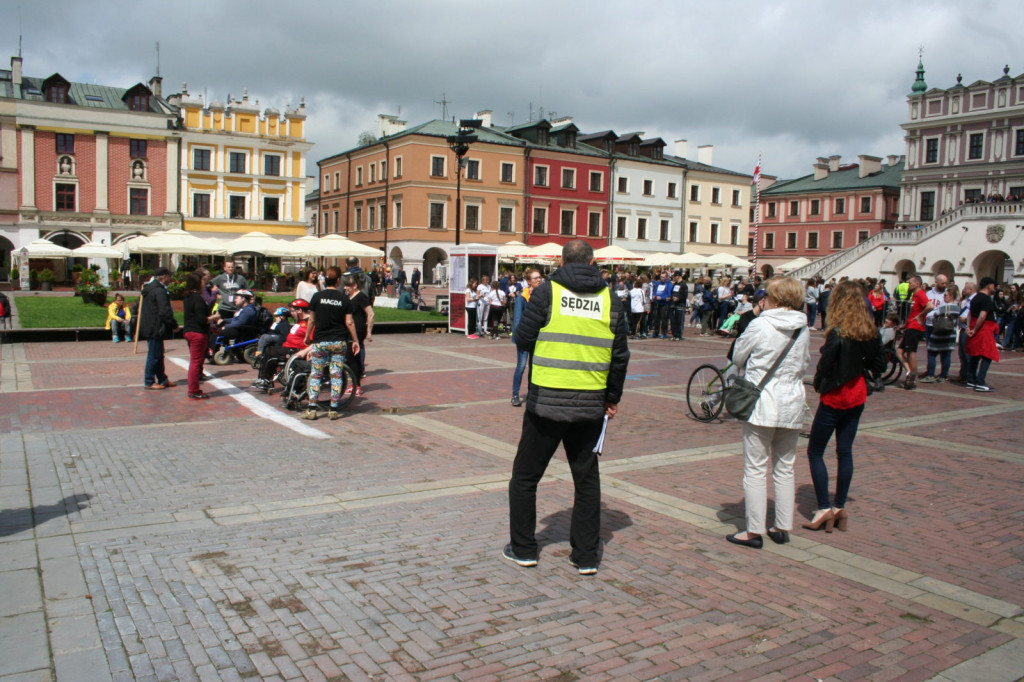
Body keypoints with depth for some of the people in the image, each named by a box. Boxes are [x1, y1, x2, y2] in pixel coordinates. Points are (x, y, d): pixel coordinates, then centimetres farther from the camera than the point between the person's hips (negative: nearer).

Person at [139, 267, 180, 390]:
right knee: (154, 355, -2)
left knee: (158, 355, 16)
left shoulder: (150, 288, 14)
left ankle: (162, 379, 24)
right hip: (155, 329, -10)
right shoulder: (159, 291, -19)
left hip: (149, 327, 10)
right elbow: (165, 312, -23)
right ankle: (150, 382, 5)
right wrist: (174, 325, -11)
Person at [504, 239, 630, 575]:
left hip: (546, 400, -2)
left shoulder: (547, 292, -6)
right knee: (587, 478, 15)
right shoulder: (610, 299, 2)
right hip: (590, 404, 3)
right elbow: (620, 355, 4)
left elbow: (523, 339, -5)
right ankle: (586, 556, 19)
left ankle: (522, 548, 22)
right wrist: (613, 397, 16)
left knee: (525, 475, 13)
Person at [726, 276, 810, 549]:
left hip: (762, 405, -5)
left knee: (755, 470, 1)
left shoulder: (759, 325, -11)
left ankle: (754, 531, 4)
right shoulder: (803, 329, 3)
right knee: (785, 470, 15)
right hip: (792, 406, 5)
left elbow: (737, 358, 0)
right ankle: (782, 528, 21)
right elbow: (805, 364, 16)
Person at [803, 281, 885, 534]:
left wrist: (818, 385, 0)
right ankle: (840, 507, 18)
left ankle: (825, 508, 2)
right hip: (858, 396, 7)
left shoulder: (838, 333, -20)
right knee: (845, 451, 12)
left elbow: (825, 365, -17)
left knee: (815, 451, 4)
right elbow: (879, 365, 7)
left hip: (834, 397, -7)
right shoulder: (871, 332, 0)